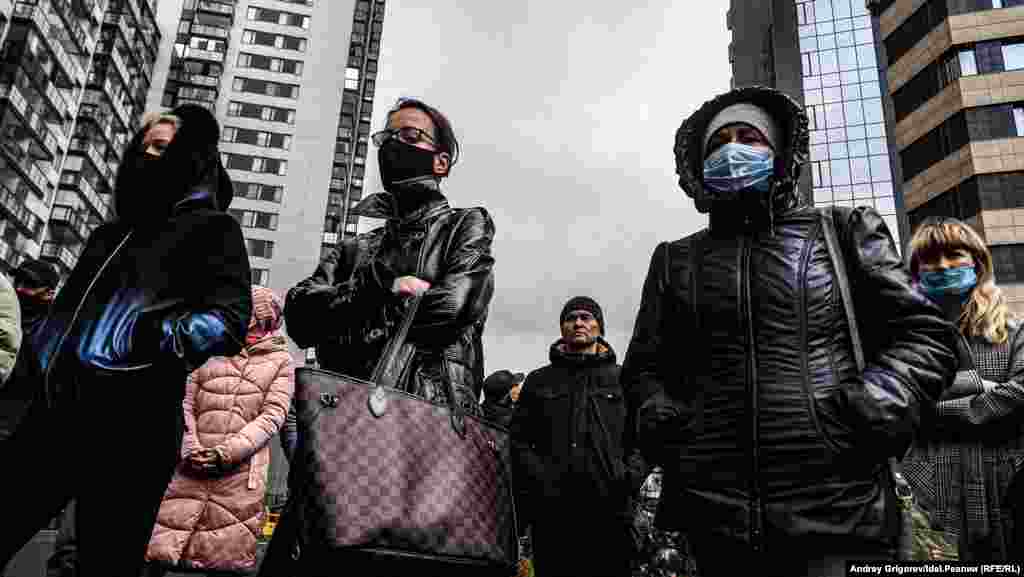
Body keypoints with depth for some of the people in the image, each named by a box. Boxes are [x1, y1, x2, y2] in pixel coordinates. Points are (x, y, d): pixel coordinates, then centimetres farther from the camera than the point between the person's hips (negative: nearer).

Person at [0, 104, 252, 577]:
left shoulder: (210, 227, 4)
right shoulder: (110, 233, 26)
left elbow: (229, 319, -9)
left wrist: (147, 337, -21)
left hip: (130, 423, -7)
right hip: (54, 411, 7)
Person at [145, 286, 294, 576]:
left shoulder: (280, 361, 7)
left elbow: (272, 416, -3)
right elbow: (185, 403, 10)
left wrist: (227, 452, -15)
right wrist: (191, 450, -7)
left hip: (240, 473, -2)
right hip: (190, 467, 2)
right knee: (158, 553, -1)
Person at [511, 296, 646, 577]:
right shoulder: (539, 380, 18)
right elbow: (518, 439, 10)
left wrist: (629, 478, -8)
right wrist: (537, 479, -6)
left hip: (610, 511, 0)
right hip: (551, 511, 1)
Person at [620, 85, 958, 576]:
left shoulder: (844, 232, 12)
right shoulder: (675, 260, 15)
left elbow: (923, 333, 7)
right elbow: (644, 365, 19)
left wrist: (873, 410, -10)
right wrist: (660, 422, -1)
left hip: (834, 504, -1)